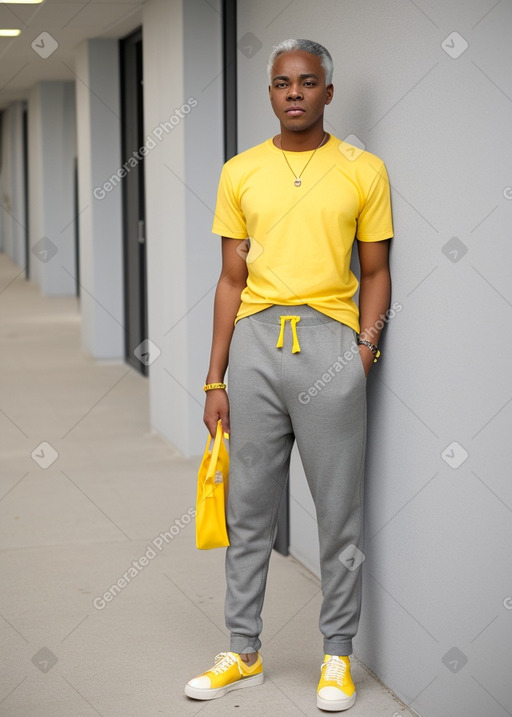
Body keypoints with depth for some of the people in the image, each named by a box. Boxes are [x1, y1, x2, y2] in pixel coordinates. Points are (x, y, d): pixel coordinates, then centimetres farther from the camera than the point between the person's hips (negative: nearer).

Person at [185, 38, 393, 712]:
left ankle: (338, 655, 17)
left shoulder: (364, 170, 3)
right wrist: (215, 379, 7)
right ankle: (244, 652, 20)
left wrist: (366, 345, -8)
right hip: (255, 339, 2)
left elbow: (376, 272, 8)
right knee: (248, 510, 8)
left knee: (340, 511, 3)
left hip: (330, 341, -2)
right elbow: (233, 279, 10)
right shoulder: (240, 173, 9)